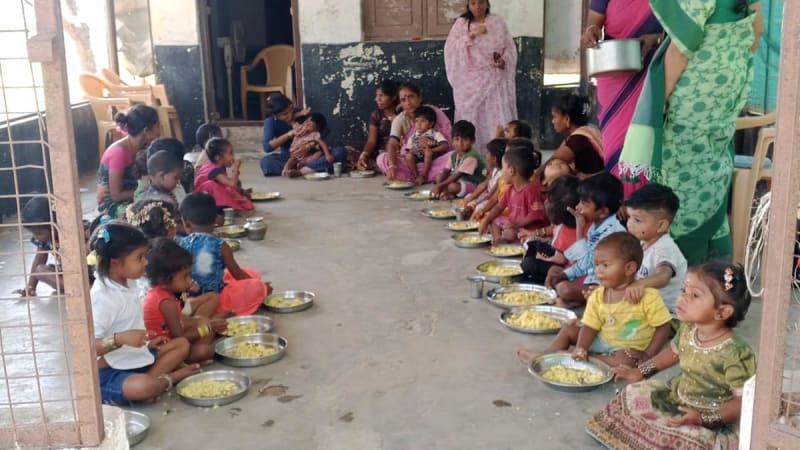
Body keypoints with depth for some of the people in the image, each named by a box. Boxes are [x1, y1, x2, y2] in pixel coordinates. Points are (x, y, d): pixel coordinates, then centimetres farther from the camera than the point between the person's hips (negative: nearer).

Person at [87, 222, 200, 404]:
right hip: (109, 372, -9)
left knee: (181, 344, 13)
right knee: (144, 387, -36)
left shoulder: (127, 284, 4)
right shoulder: (102, 298, -24)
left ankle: (151, 378, -9)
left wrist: (146, 343, 5)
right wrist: (121, 338, -37)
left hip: (135, 358, 10)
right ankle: (171, 377, -3)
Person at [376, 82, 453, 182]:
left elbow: (450, 139, -8)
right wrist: (392, 166, -40)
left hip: (435, 160, -1)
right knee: (382, 159, -24)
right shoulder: (399, 120, -7)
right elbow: (392, 145, -22)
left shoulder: (434, 112, -8)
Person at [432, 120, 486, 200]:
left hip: (473, 184, -9)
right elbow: (446, 171, -2)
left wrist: (439, 186, -27)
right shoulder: (454, 154, 2)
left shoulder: (471, 157, -26)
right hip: (461, 180, 9)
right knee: (439, 177, 2)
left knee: (453, 186, -33)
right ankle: (447, 193, -16)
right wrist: (438, 187, -19)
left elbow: (457, 175, -28)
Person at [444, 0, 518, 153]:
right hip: (471, 80, 0)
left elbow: (509, 46, 9)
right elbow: (451, 48, -6)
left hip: (495, 79, 1)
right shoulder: (461, 23, 3)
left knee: (498, 117, -5)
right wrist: (470, 35, -17)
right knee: (472, 117, -1)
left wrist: (504, 61, -10)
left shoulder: (498, 21, 6)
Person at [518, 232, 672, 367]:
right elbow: (590, 327, -7)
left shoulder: (648, 296, -21)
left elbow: (663, 328, -16)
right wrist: (580, 349, -25)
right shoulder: (597, 296, -5)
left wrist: (647, 356, -23)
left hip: (629, 349, -6)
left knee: (624, 361, -37)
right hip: (602, 340, 6)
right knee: (569, 329, 6)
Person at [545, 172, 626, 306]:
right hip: (590, 275, 10)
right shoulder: (596, 225, 5)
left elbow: (586, 261, -27)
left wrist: (579, 229, -24)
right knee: (554, 271, 18)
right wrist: (565, 274, 4)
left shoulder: (612, 231, -25)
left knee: (565, 289, -29)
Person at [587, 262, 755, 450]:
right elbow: (674, 351, 16)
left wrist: (704, 418, -34)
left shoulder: (734, 353, -31)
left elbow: (744, 401, -28)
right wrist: (642, 371, 15)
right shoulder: (687, 330, -7)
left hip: (713, 422, -7)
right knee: (634, 393, 9)